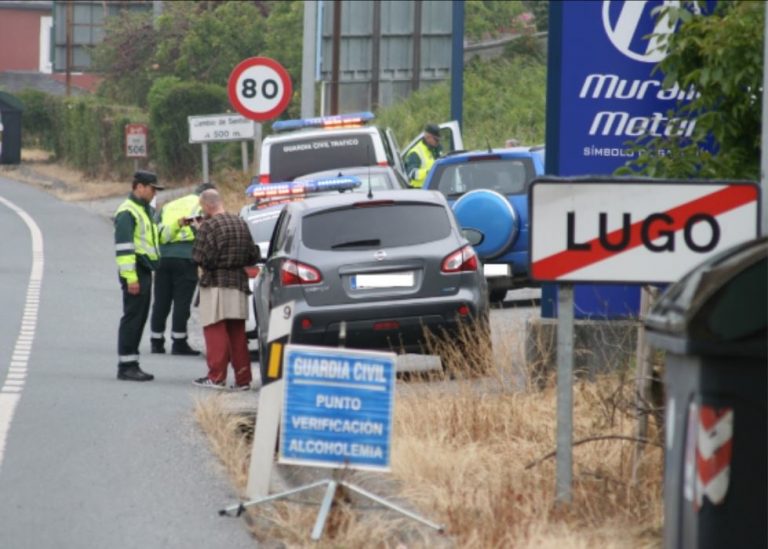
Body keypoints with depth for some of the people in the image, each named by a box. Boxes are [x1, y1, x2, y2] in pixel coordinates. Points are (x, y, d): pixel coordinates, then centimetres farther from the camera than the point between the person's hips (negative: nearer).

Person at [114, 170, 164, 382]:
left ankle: (131, 365, 15)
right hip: (135, 272, -10)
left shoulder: (146, 210, 19)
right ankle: (126, 366, -8)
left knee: (139, 319, 11)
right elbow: (123, 247, -19)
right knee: (132, 318, -9)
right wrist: (131, 277, -23)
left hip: (145, 271, 10)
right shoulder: (127, 212, -13)